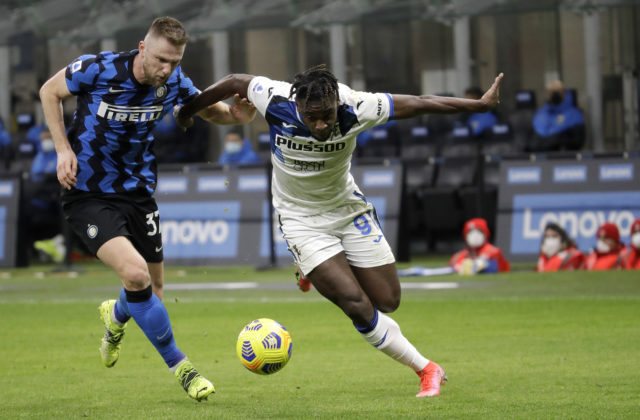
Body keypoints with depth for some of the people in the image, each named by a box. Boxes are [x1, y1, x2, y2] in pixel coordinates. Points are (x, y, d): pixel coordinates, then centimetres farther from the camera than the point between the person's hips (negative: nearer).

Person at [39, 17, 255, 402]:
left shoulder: (174, 83, -8)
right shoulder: (98, 70, -20)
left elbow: (211, 110, 11)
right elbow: (50, 91, -3)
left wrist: (235, 114, -14)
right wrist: (64, 148, -13)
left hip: (138, 192, 5)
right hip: (88, 193, -5)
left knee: (151, 292, 11)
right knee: (135, 273, -25)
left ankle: (116, 315, 51)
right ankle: (179, 366, -9)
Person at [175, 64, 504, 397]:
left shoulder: (355, 108, -27)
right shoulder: (276, 101, -28)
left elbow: (417, 104, -19)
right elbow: (234, 82, -10)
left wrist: (480, 105, -16)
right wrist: (186, 111, 5)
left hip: (349, 209, 2)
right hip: (301, 218, -2)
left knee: (387, 301, 5)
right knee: (357, 305, -17)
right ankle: (426, 370, -3)